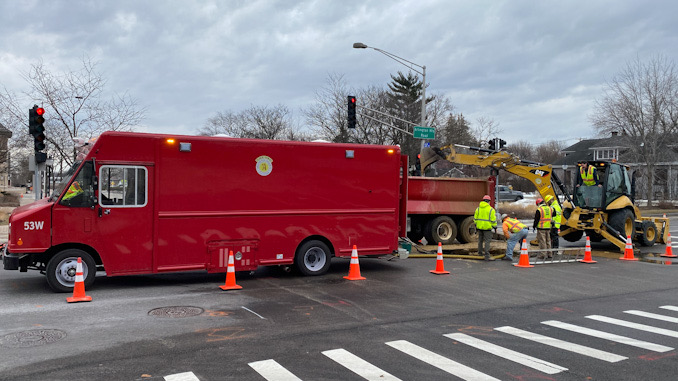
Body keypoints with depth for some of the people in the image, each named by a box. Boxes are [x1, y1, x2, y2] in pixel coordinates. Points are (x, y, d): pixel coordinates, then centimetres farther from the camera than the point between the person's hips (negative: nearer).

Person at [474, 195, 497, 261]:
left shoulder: (478, 208, 5)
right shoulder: (491, 209, -9)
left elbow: (475, 218, 9)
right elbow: (493, 220, -9)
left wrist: (476, 225, 19)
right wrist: (495, 226, 3)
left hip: (479, 227, 5)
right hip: (487, 227, -5)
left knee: (480, 240, 21)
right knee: (487, 241, -5)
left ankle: (480, 252, 35)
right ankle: (487, 256, -9)